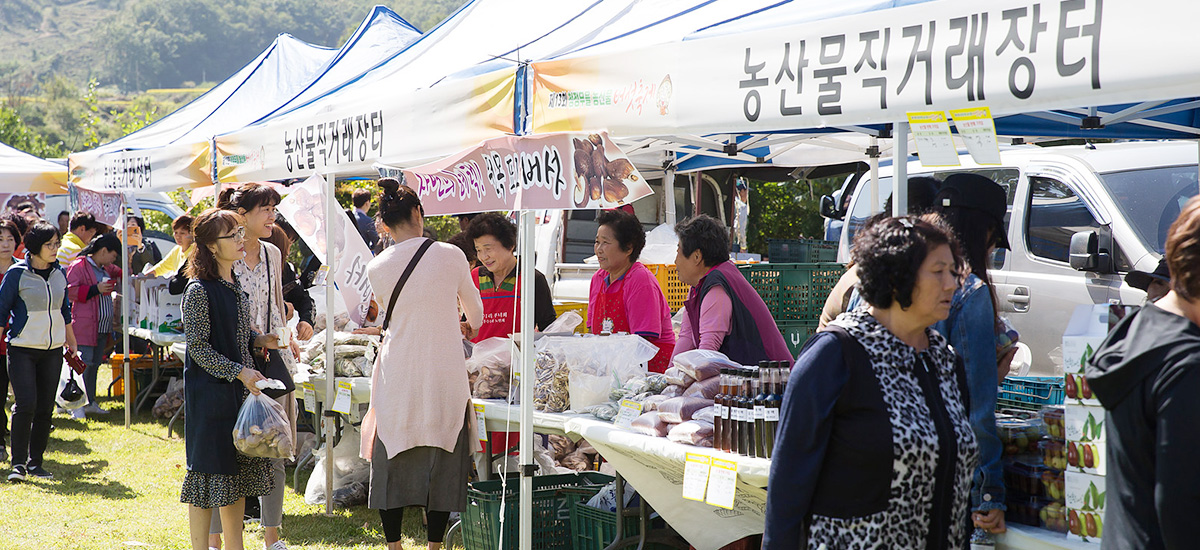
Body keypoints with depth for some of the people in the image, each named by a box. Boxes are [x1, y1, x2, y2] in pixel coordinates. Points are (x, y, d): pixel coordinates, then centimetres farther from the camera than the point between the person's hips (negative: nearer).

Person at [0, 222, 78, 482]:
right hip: (23, 349, -4)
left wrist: (72, 344, 25)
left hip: (53, 350, 5)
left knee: (45, 409, 4)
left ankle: (36, 462, 14)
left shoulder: (59, 273, 9)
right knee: (26, 404, -14)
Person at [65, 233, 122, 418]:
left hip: (103, 326, 9)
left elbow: (119, 275, 38)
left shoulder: (106, 268, 19)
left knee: (95, 364, 11)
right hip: (84, 326, -9)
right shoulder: (78, 266, -7)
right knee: (84, 363, -11)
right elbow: (70, 290, -14)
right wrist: (95, 289, -19)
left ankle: (90, 402, 18)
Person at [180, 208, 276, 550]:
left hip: (241, 390, 8)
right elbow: (198, 346, -16)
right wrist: (239, 372, -20)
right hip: (210, 392, -8)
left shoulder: (236, 284, 10)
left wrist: (260, 340, 3)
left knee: (239, 468, 12)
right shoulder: (199, 290, -15)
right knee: (209, 470, -2)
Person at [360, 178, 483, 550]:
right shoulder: (450, 255, -6)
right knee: (441, 463, 7)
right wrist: (467, 327, 34)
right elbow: (475, 314, 8)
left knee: (393, 463, 11)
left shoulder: (377, 268, -2)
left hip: (396, 377, 1)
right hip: (444, 378, -1)